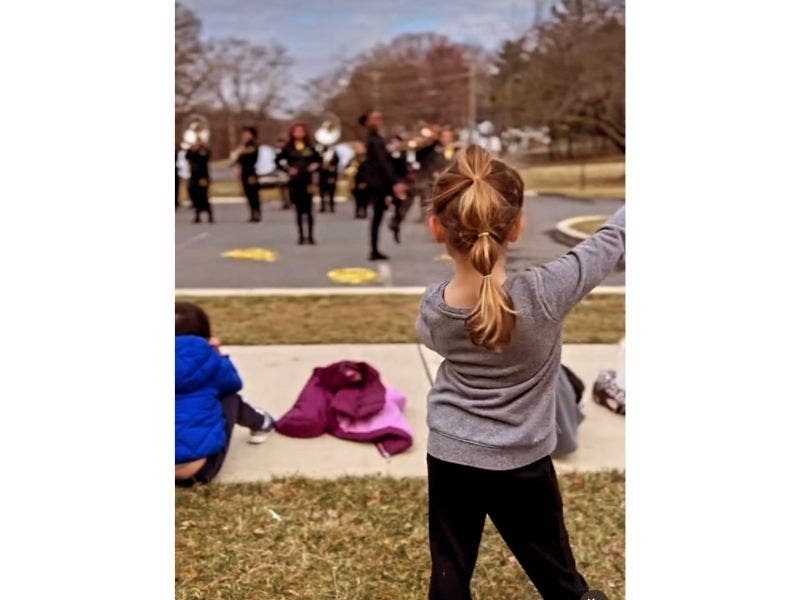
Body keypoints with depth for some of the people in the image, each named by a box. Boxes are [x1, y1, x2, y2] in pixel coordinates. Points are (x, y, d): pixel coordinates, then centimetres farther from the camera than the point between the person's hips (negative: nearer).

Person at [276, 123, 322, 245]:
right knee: (298, 209, 2)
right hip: (294, 181, 0)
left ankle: (310, 235, 3)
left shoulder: (310, 148, 6)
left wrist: (314, 167, -1)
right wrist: (287, 169, -5)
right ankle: (301, 235, 8)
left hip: (307, 180, 0)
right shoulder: (288, 148, 3)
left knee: (308, 208, -3)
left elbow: (319, 159, 16)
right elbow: (278, 160, 7)